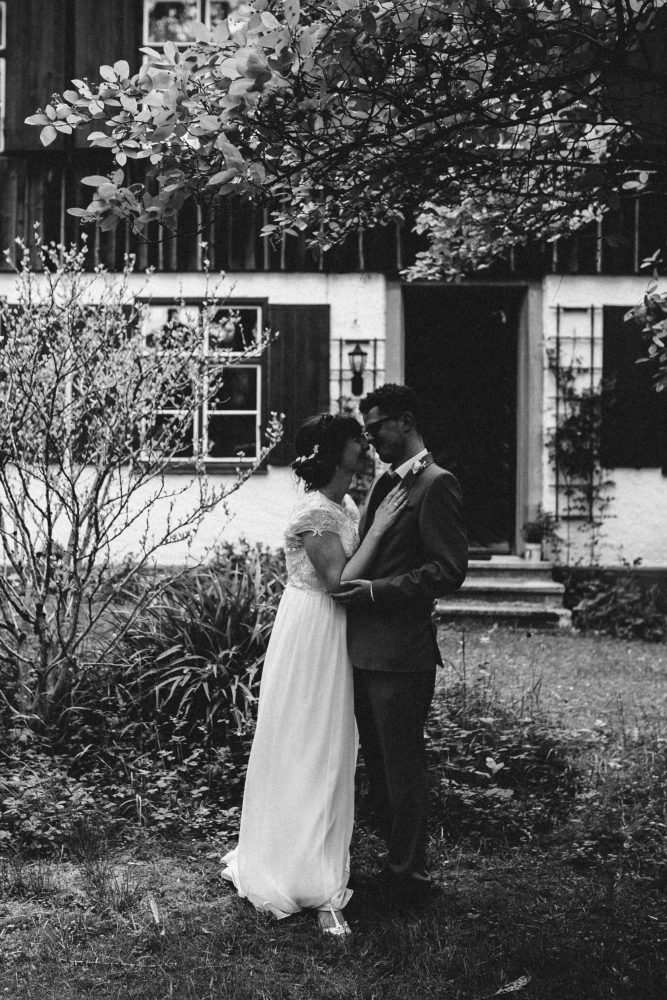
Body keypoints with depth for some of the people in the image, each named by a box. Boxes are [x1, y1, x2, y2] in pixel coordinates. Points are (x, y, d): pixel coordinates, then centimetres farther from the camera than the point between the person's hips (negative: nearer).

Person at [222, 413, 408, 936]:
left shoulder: (347, 506, 9)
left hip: (332, 637, 10)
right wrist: (379, 526, -23)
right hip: (312, 633, -10)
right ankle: (318, 888, 2)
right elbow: (339, 580, -24)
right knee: (310, 751, -4)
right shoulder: (316, 513, -19)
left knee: (326, 751, 15)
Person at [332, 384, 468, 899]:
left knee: (402, 764, 3)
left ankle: (410, 871, 16)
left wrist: (377, 590, -20)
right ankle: (393, 853, 30)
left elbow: (449, 570, -18)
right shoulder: (385, 482, 15)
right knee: (378, 760, 17)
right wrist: (354, 581, 8)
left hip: (401, 651, -9)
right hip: (366, 648, 9)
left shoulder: (436, 484, -13)